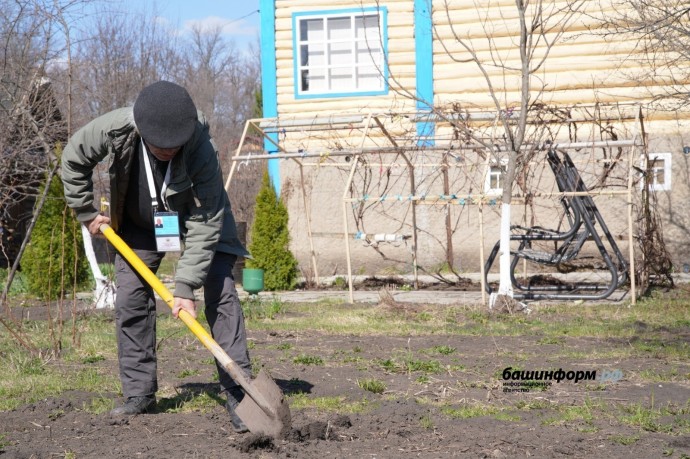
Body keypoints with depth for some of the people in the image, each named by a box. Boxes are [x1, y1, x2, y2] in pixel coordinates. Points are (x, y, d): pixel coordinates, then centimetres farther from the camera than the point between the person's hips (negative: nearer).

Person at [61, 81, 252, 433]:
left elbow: (205, 224, -35)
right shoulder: (113, 130, -32)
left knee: (221, 294, -14)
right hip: (138, 223, 3)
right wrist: (87, 213, -5)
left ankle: (238, 395, -12)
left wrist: (185, 286, -38)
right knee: (130, 301, 0)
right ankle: (139, 395, 12)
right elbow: (73, 160, -9)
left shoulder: (201, 150, -38)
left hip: (194, 215, -3)